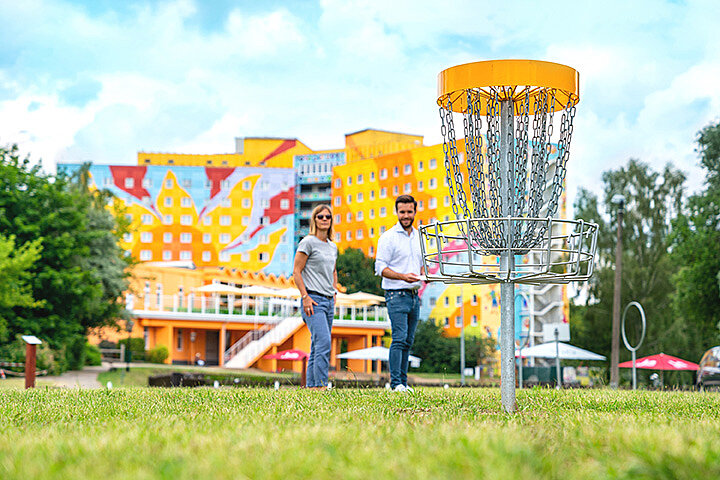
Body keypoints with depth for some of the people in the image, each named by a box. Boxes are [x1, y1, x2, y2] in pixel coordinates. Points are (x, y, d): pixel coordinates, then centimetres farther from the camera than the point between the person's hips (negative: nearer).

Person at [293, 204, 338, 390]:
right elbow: (296, 272, -7)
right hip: (313, 300, -7)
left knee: (317, 346, 7)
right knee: (323, 342, -18)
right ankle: (321, 385, -19)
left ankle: (311, 386, 11)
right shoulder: (308, 243, -4)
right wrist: (305, 297, -15)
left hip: (329, 301, 7)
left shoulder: (332, 247, 17)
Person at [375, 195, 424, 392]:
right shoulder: (388, 237, -6)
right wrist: (403, 276, -23)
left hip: (414, 295, 6)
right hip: (397, 294, -6)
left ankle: (403, 381, 14)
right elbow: (381, 268, -10)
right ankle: (396, 383, -10)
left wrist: (422, 275, 3)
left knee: (408, 341, 8)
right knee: (399, 339, -12)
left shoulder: (418, 236, 14)